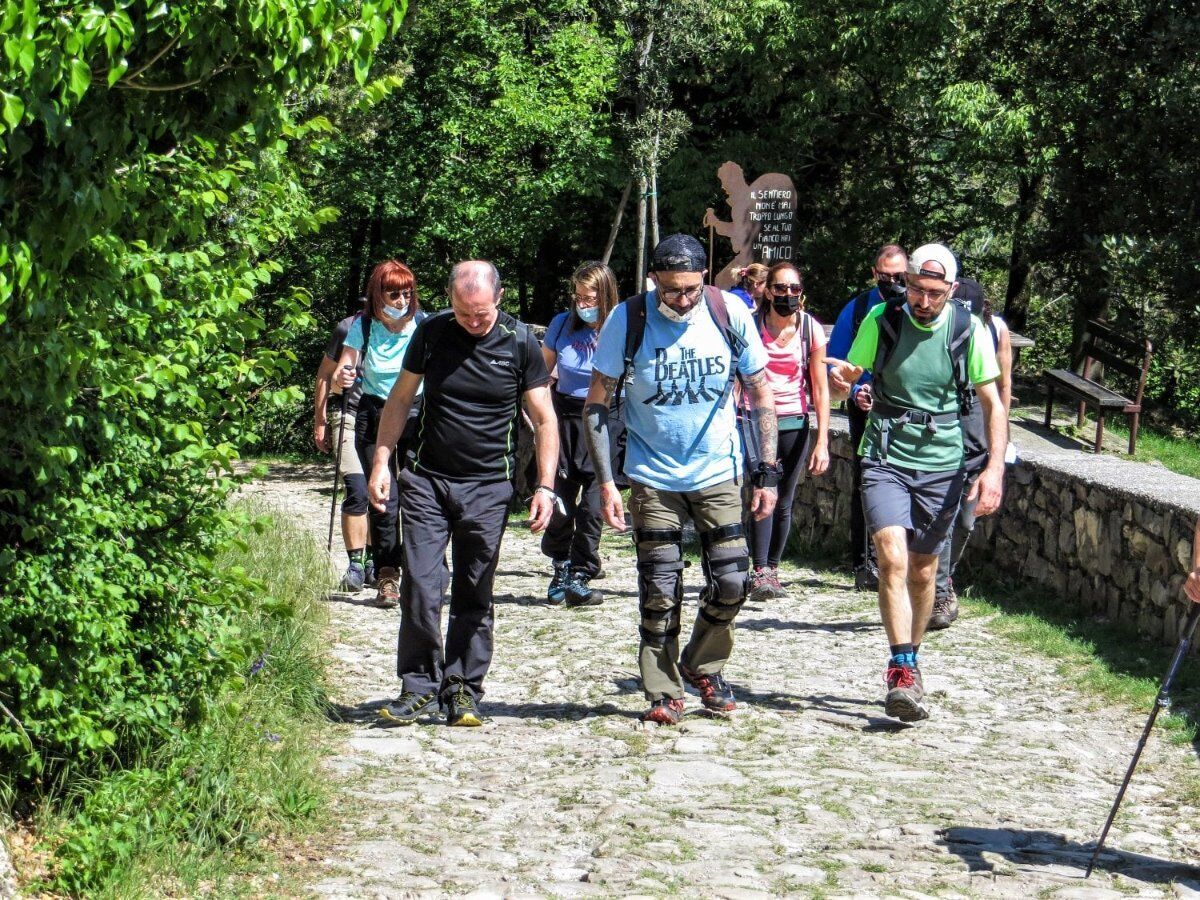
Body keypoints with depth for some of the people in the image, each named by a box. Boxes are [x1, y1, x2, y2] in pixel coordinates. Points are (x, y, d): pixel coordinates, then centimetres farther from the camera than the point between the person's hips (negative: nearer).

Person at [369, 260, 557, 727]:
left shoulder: (520, 342, -4)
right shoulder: (431, 332, -1)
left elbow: (544, 419, 1)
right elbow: (400, 399, 9)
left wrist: (545, 486, -8)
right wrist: (380, 463, 3)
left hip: (488, 486, -1)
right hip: (426, 479, 1)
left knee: (475, 595, 3)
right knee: (419, 587, -6)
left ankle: (463, 690, 12)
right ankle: (419, 687, 4)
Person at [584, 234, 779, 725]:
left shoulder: (730, 313, -8)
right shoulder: (627, 320, -12)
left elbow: (761, 394, 1)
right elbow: (596, 404, -5)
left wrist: (767, 472, -3)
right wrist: (605, 482, -11)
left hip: (718, 473, 1)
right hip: (652, 477, -1)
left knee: (731, 582, -2)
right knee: (659, 593, -1)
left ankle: (703, 665, 24)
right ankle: (664, 694, 13)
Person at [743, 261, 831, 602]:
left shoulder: (811, 330, -3)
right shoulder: (750, 326, -6)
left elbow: (820, 389, -1)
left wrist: (822, 442, -6)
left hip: (795, 423, 2)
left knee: (784, 503, 7)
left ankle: (772, 571, 20)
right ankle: (760, 573, -23)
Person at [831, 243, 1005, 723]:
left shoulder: (969, 331, -5)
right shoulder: (880, 321, -6)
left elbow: (992, 404, 0)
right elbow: (850, 376, 4)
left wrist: (994, 468, -11)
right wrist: (843, 378, -21)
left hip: (941, 465, 1)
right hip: (886, 457, -1)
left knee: (922, 570, 10)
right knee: (893, 559, -19)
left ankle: (909, 662, 29)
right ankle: (903, 670, -19)